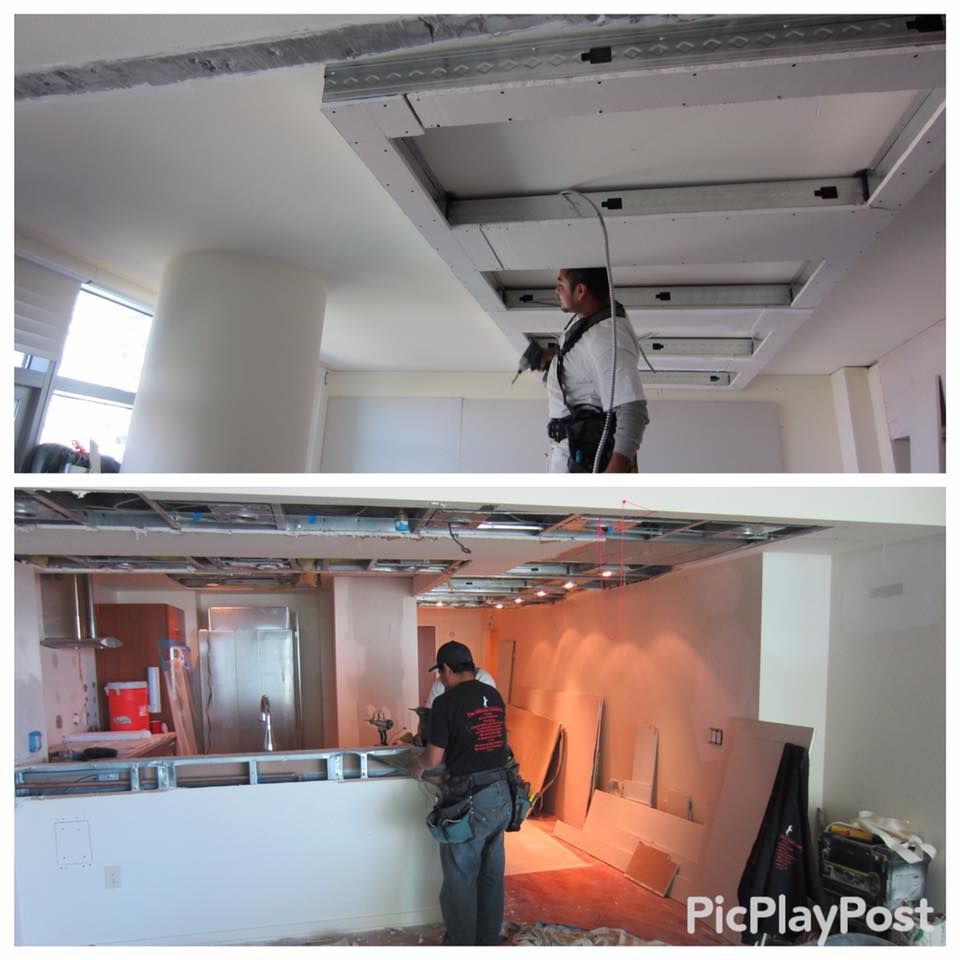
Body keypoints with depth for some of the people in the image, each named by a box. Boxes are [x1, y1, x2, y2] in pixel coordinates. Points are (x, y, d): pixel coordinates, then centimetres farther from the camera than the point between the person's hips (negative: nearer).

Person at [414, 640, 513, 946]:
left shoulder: (446, 702, -14)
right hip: (501, 795, 7)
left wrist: (420, 766, 12)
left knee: (460, 879, 9)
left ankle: (462, 945, 20)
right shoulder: (495, 697, 5)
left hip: (469, 800, -7)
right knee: (491, 875, 19)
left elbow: (434, 759, -11)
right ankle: (488, 941, 31)